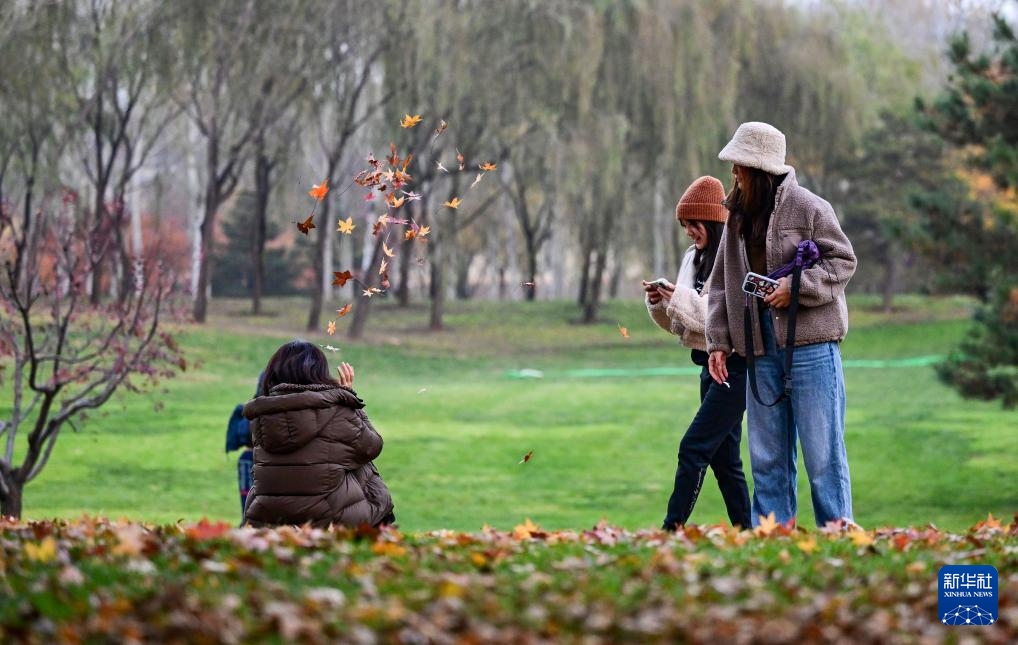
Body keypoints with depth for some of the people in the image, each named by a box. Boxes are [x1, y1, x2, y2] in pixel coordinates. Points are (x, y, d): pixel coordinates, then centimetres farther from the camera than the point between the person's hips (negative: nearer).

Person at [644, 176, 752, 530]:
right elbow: (680, 324, 19)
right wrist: (660, 302, -1)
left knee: (693, 448, -13)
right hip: (711, 366, 9)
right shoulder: (695, 259, 13)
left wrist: (682, 299, -20)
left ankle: (672, 528, -13)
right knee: (724, 457, 10)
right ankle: (745, 530, 15)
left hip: (736, 365, -9)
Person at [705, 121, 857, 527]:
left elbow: (843, 261, -4)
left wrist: (796, 287, -16)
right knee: (767, 455, 9)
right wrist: (718, 341, 8)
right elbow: (721, 283, 15)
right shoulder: (737, 216, 12)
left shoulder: (807, 208, -7)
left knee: (821, 448, -4)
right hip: (760, 345, 6)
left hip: (810, 341, -6)